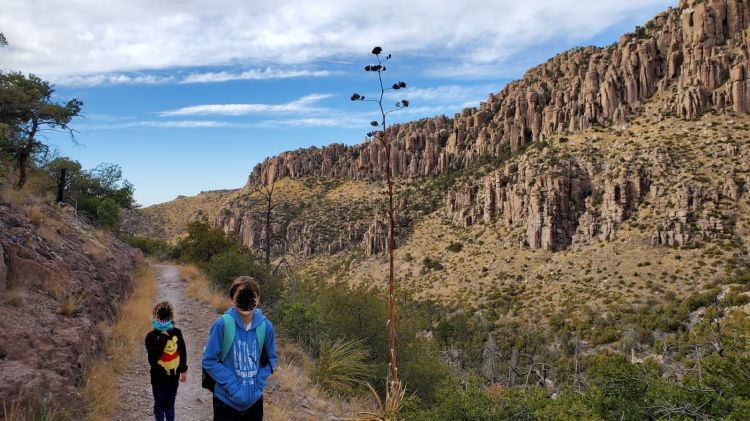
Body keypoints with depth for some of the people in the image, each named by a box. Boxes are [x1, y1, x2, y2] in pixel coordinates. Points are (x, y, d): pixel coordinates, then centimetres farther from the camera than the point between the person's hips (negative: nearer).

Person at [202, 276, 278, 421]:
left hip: (254, 399, 3)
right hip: (226, 400, -3)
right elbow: (209, 361, -11)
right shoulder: (222, 324, -17)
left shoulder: (266, 326, -8)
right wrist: (232, 385, -16)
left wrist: (259, 382, -6)